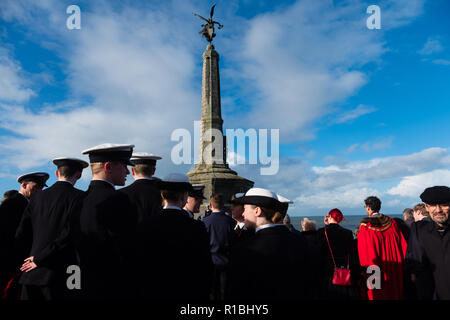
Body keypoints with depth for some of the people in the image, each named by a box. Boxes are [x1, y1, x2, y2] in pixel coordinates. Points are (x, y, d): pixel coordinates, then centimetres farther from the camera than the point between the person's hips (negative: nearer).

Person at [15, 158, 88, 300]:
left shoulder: (38, 197, 8)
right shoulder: (79, 197, -10)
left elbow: (20, 236, 11)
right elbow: (70, 234, -18)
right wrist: (40, 259, -7)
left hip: (31, 274, 5)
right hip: (58, 273, -5)